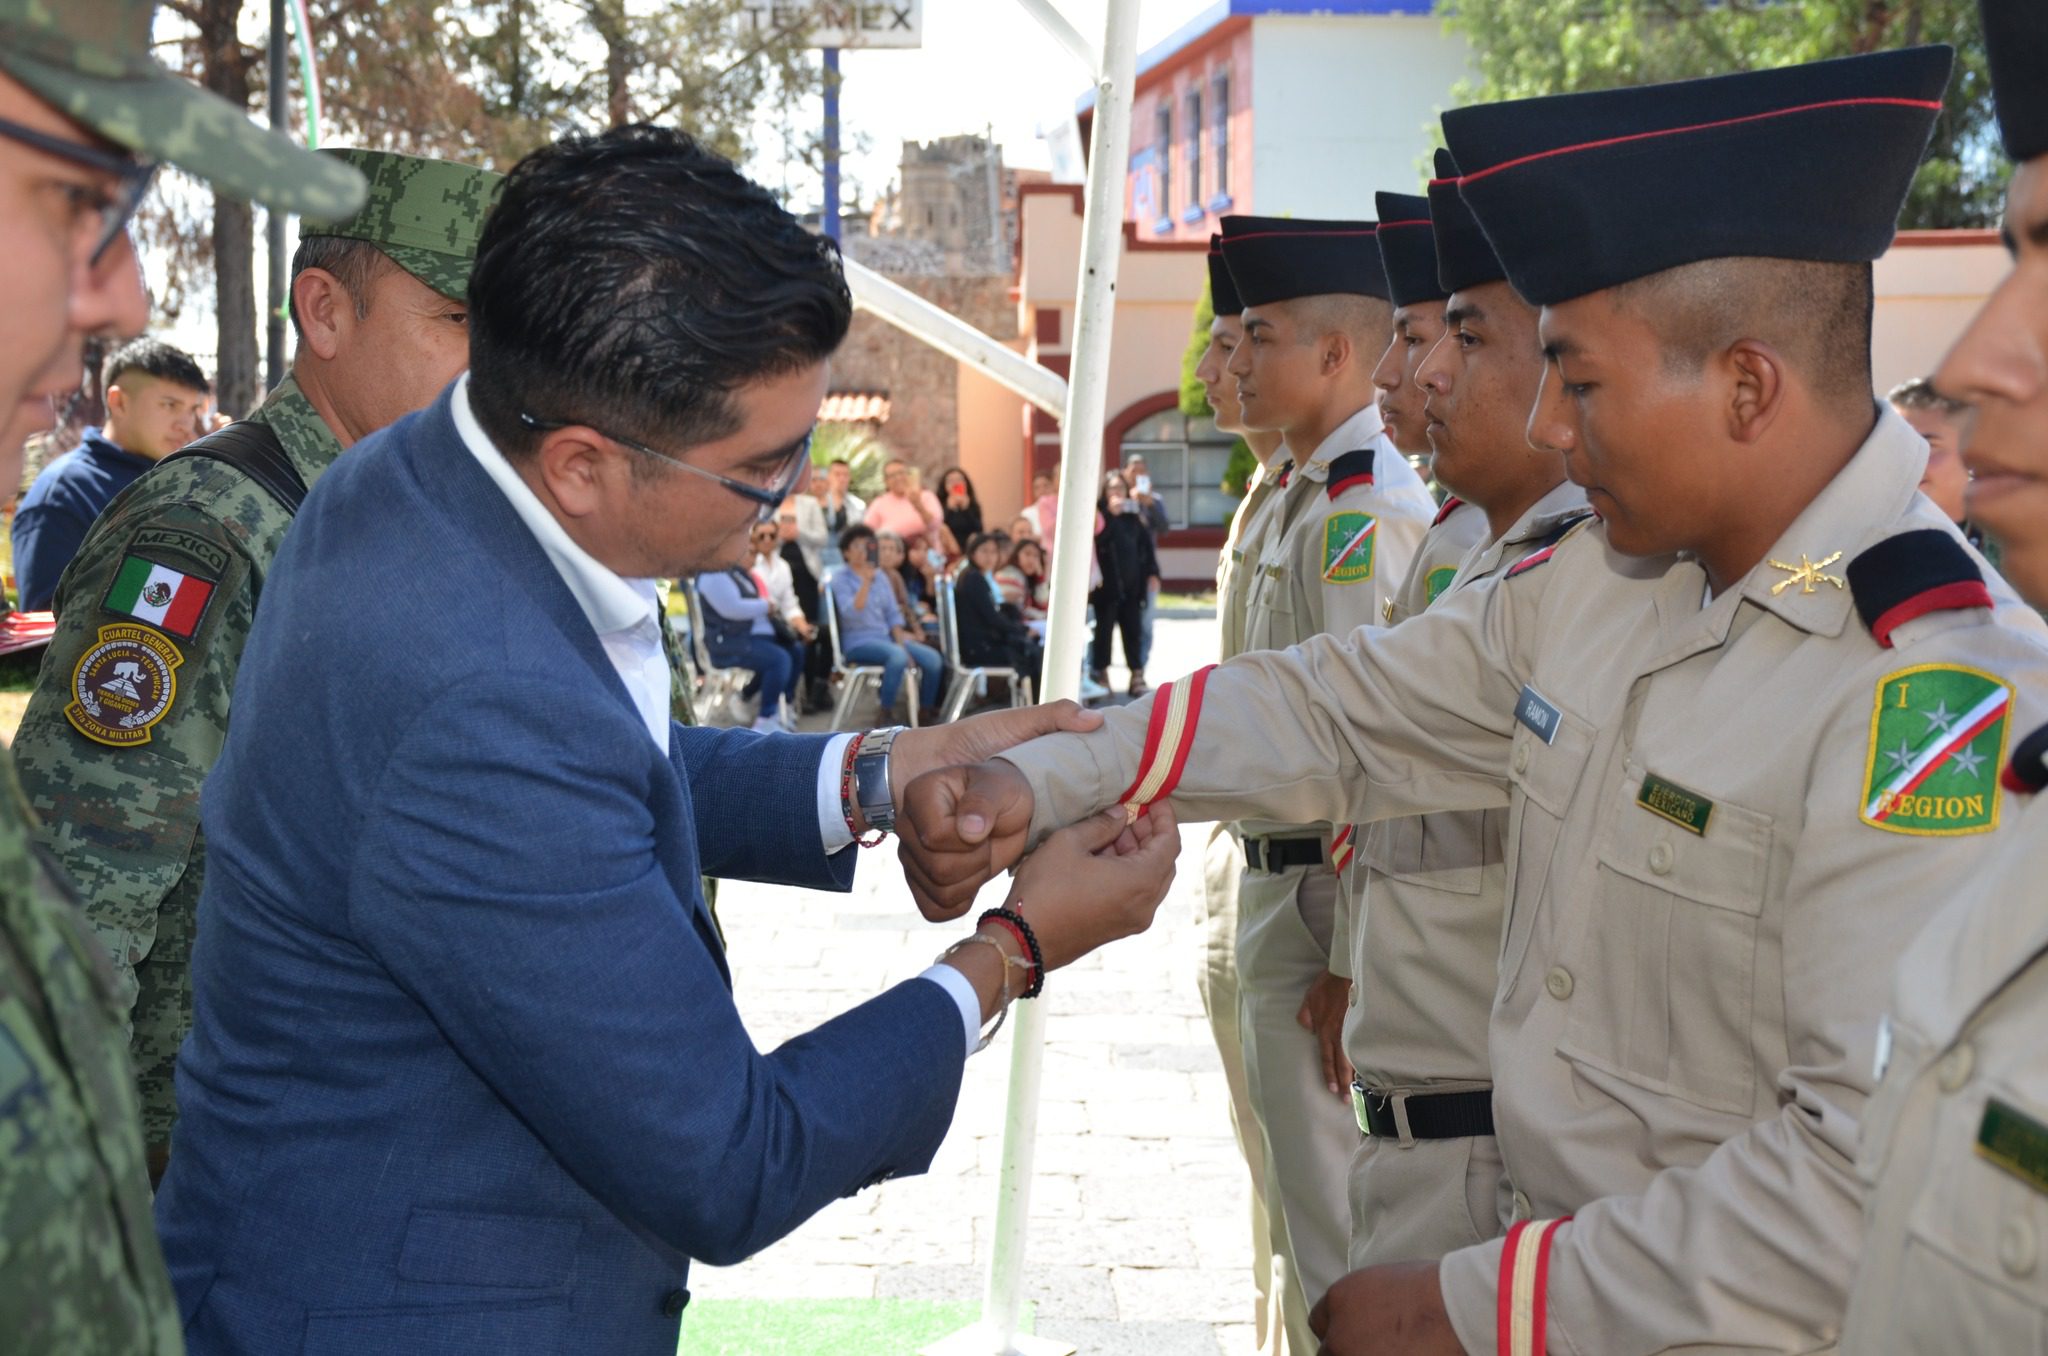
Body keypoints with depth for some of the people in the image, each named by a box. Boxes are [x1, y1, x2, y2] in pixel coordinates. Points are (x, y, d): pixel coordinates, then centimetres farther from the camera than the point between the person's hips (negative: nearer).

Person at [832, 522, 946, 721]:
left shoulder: (882, 576, 13)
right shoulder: (840, 580, -3)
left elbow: (893, 614, 14)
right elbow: (851, 613, -20)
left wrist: (900, 642, 0)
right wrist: (866, 581, -24)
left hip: (887, 637, 6)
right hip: (858, 643, -6)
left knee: (933, 658, -14)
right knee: (898, 656, -35)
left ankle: (926, 710, 1)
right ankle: (886, 713, -27)